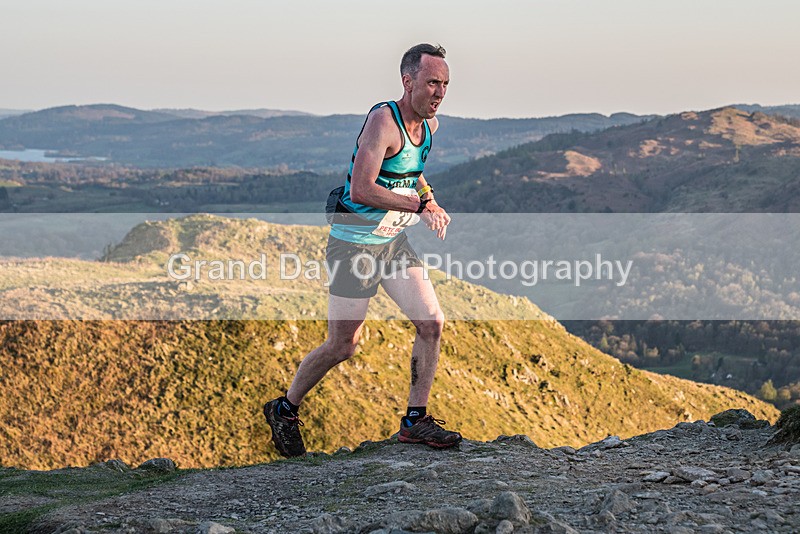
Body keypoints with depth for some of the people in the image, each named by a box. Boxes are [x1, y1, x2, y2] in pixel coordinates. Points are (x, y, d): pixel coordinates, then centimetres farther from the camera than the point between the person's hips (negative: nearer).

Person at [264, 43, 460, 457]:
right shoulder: (383, 120, -22)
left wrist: (428, 198, 6)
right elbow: (361, 191, -31)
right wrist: (422, 206, -26)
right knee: (342, 347, 1)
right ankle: (285, 410, 22)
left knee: (432, 322, -2)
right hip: (355, 243, -8)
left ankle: (415, 420, 8)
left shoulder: (429, 125, 5)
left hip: (394, 241, 8)